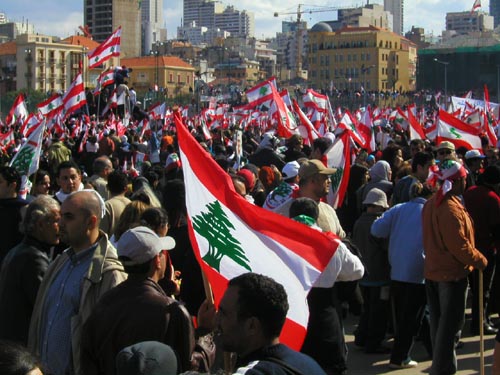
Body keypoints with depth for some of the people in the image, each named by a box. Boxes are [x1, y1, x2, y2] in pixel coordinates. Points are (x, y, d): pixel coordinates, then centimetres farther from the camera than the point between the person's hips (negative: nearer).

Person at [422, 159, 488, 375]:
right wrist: (480, 260, -10)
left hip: (432, 270, 9)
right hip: (453, 273, -9)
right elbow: (459, 245, -24)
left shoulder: (431, 204, 9)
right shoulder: (452, 208, -22)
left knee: (438, 321, 17)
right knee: (451, 323, -1)